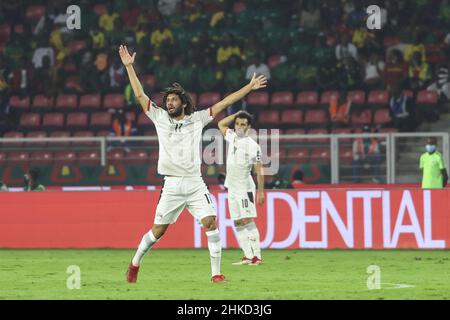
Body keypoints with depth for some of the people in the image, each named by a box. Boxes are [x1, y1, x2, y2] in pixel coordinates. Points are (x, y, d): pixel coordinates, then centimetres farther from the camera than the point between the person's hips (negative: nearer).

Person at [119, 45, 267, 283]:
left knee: (211, 223, -13)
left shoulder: (197, 119, 8)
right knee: (158, 231, 3)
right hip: (171, 186, 0)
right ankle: (135, 263, 24)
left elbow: (223, 103, 8)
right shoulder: (160, 118, 7)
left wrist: (249, 87, 6)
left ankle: (216, 273, -9)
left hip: (195, 184, 1)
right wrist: (129, 67, 3)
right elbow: (140, 95, 6)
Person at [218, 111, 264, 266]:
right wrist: (236, 115, 11)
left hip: (245, 188, -7)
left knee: (247, 221, -15)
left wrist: (261, 191, -14)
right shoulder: (232, 137, 8)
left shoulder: (253, 146, -11)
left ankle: (257, 256, -18)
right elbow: (221, 124, 27)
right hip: (232, 188, 7)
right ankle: (248, 256, 6)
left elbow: (259, 170, -10)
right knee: (238, 223, 5)